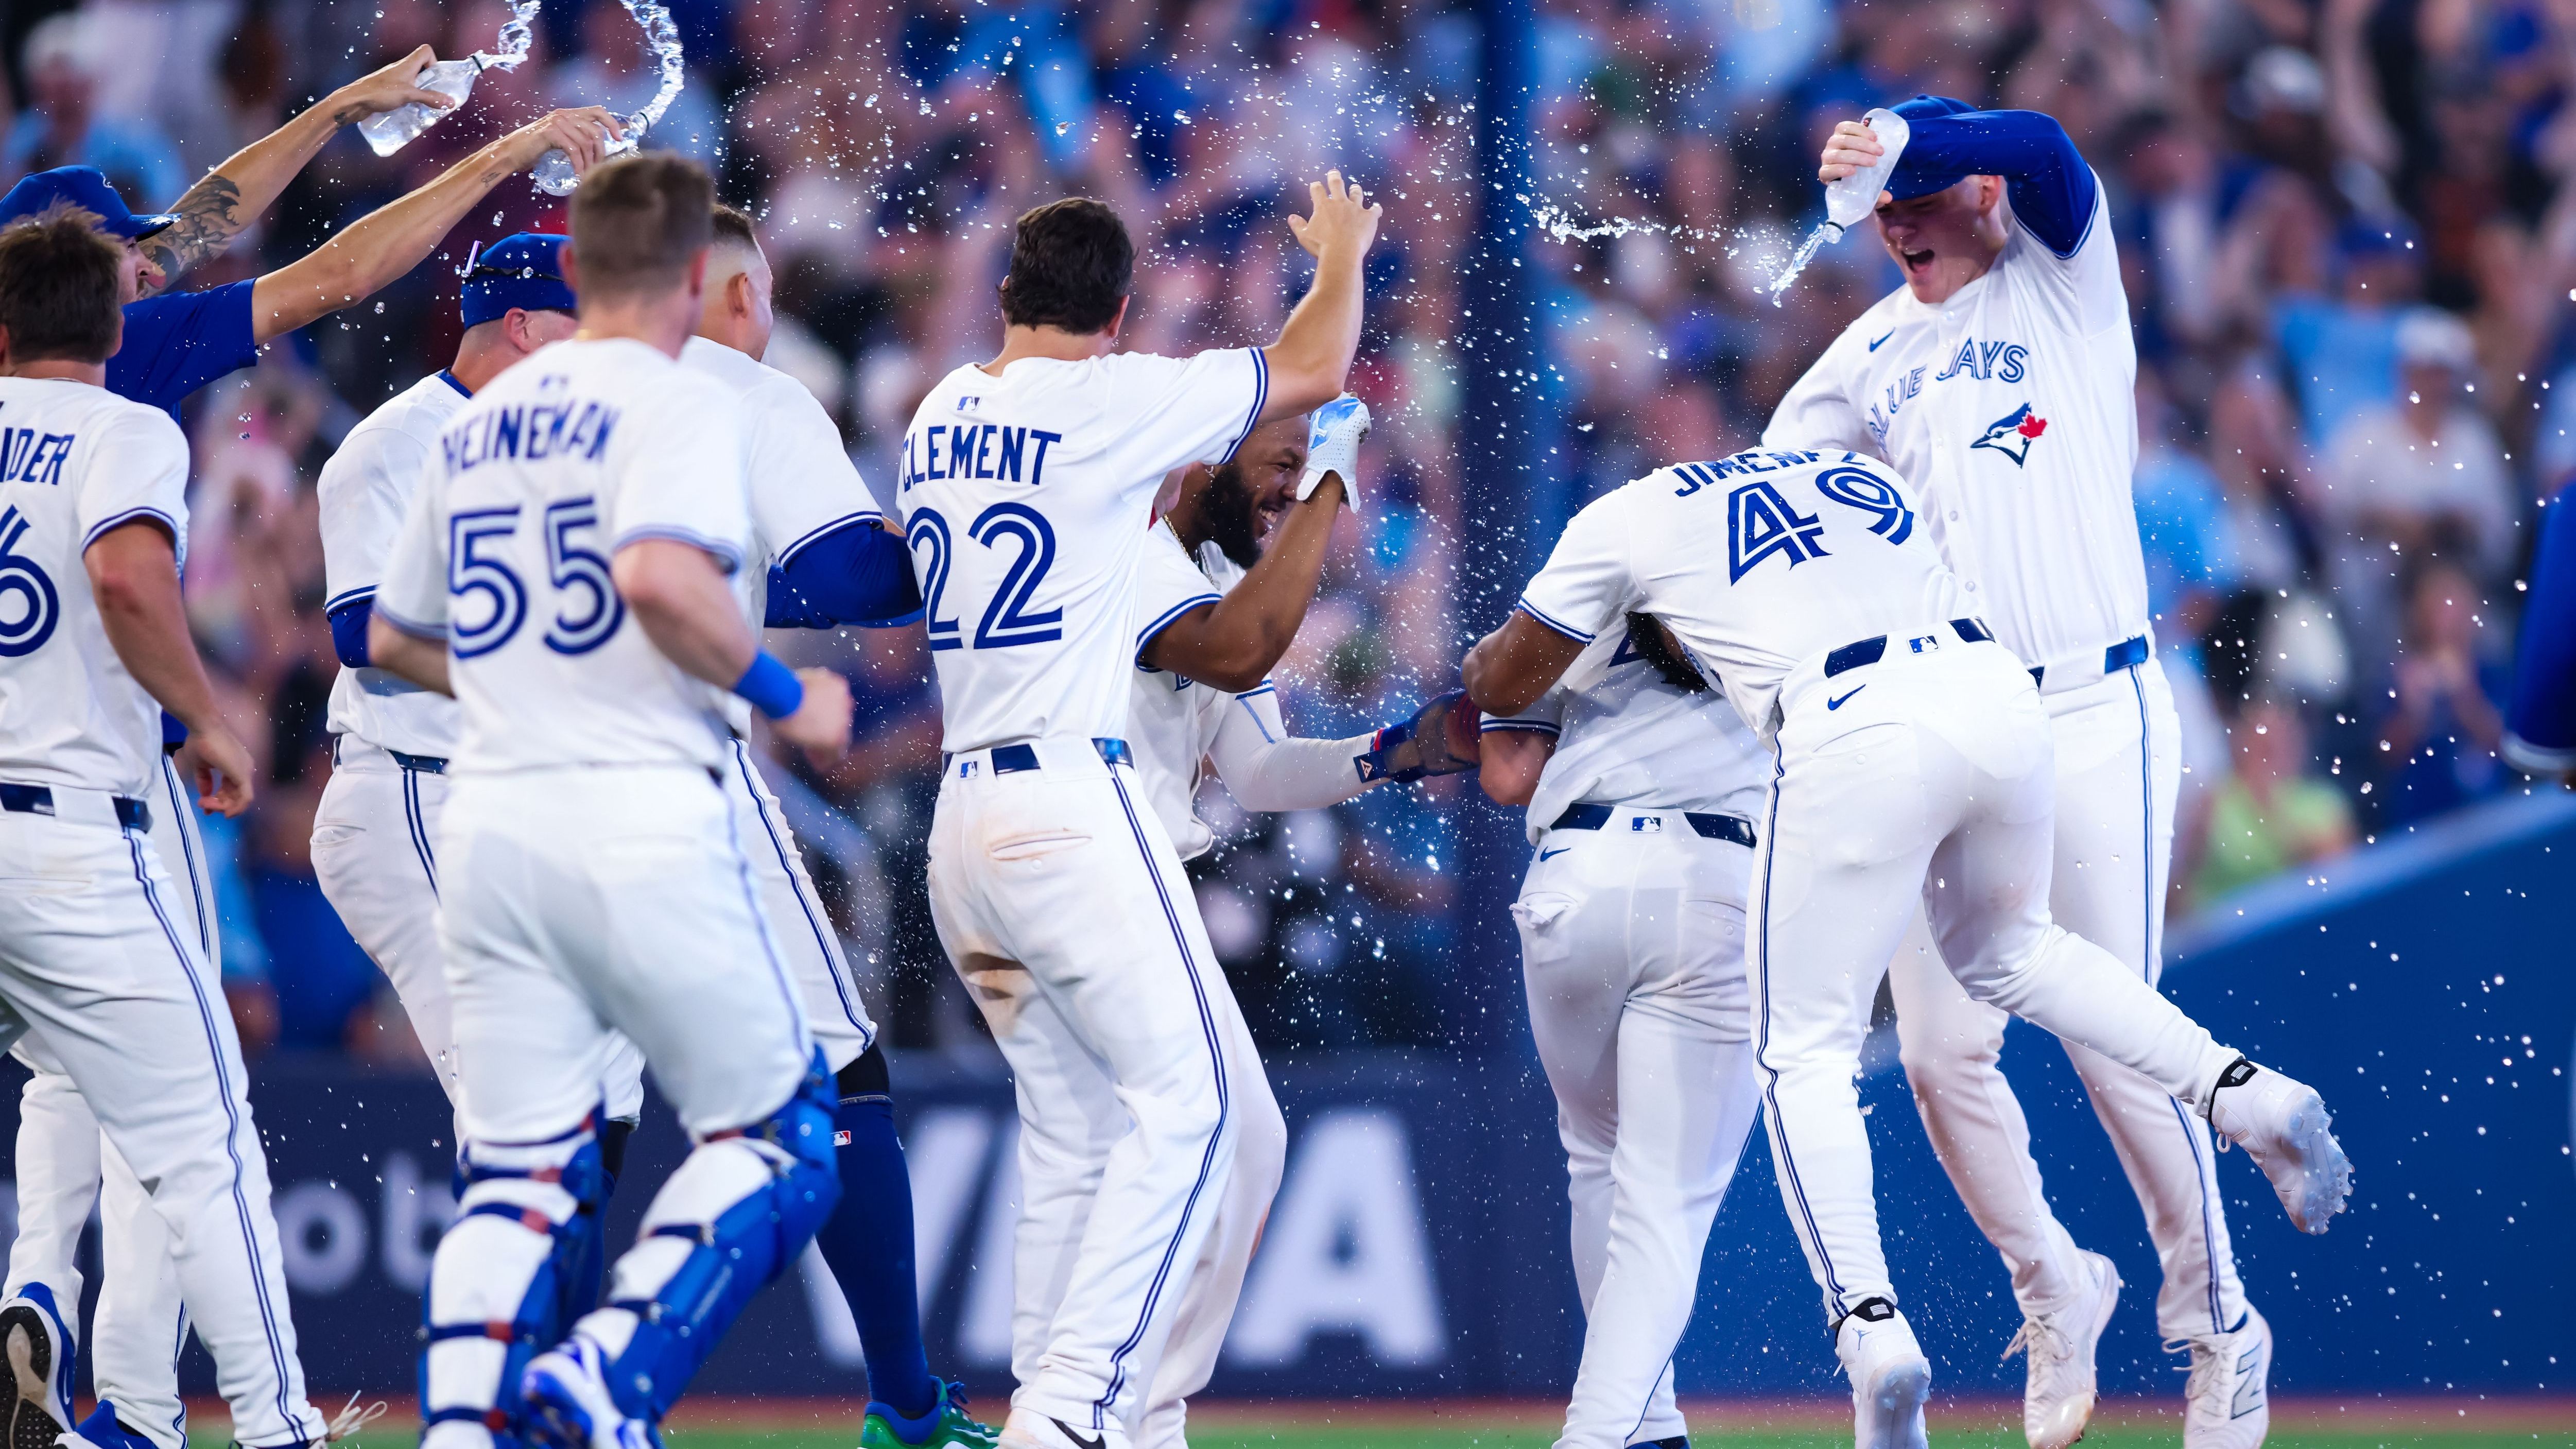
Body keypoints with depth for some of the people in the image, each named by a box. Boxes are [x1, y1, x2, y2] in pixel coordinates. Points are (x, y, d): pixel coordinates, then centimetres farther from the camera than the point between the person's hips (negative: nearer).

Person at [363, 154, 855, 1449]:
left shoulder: (477, 421, 17)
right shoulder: (675, 403, -5)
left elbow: (392, 637, 25)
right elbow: (660, 576, -24)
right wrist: (785, 696, -11)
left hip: (486, 822, 6)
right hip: (640, 822, -6)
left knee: (517, 1171, 7)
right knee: (775, 1137, 4)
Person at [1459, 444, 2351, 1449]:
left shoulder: (1627, 520, 20)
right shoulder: (1854, 473, 34)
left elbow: (1500, 687, 27)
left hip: (1855, 740, -5)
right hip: (2002, 697, 5)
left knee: (1804, 1054, 7)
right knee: (2005, 952, 32)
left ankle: (1871, 1326, -10)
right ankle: (2244, 1095, 16)